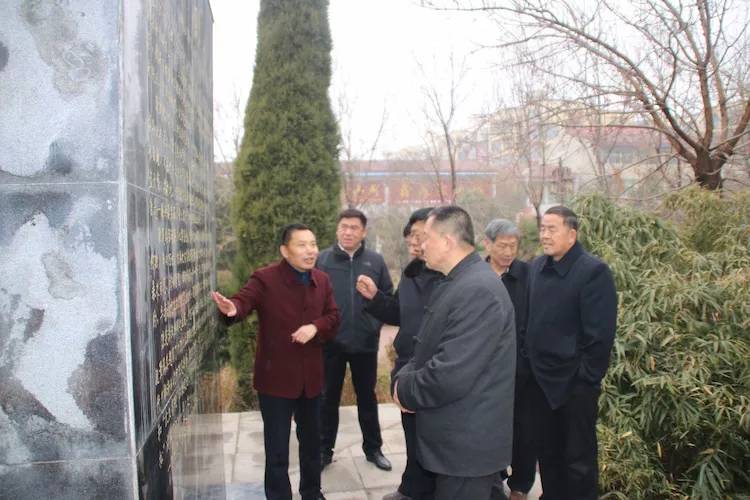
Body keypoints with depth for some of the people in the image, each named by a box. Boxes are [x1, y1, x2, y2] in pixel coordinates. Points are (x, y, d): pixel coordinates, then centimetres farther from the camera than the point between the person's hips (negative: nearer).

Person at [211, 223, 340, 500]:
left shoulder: (322, 280, 4)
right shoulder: (265, 278, -14)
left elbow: (333, 316, 7)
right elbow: (244, 300, -29)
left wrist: (316, 327, -15)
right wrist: (232, 307, -53)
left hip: (310, 376, 6)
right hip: (276, 377, -5)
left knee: (312, 441, 22)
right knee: (277, 450, 5)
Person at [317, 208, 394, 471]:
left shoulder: (375, 261, -1)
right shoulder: (322, 259, -5)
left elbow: (389, 297, 4)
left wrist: (376, 323, -3)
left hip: (366, 343, 1)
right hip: (331, 342, -1)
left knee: (367, 397, 16)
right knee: (329, 397, 13)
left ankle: (373, 448, 31)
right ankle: (324, 450, 28)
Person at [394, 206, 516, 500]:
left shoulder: (478, 290, -25)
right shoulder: (457, 282, 9)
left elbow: (451, 376, -30)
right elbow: (431, 348, 14)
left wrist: (404, 390, -14)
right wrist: (403, 377, -5)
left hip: (467, 443, -9)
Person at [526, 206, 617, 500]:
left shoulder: (593, 271, -15)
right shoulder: (536, 267, 5)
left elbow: (600, 333, -16)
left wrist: (586, 378, -15)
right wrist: (530, 364, 8)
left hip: (574, 382, -6)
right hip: (540, 379, 6)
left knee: (578, 459, 9)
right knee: (547, 453, 20)